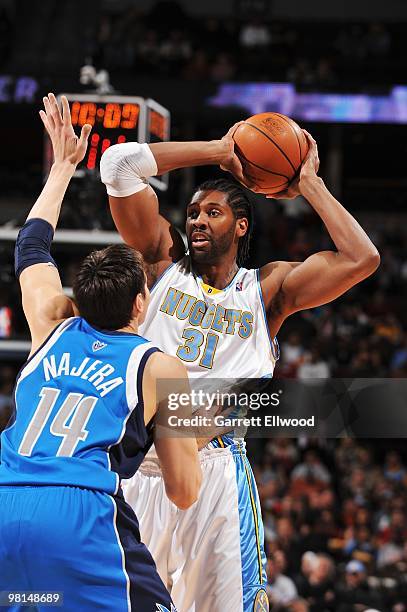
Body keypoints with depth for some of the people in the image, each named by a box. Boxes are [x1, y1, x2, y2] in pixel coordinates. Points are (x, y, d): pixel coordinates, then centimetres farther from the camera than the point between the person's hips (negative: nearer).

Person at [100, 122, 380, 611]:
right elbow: (120, 164, 6)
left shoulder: (267, 288, 12)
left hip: (215, 465, -1)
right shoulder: (164, 261, 14)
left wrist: (309, 184, 8)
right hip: (137, 459, 1)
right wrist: (221, 154, 11)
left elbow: (361, 259, -1)